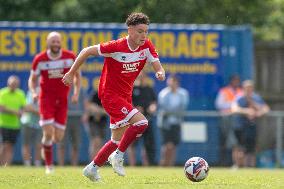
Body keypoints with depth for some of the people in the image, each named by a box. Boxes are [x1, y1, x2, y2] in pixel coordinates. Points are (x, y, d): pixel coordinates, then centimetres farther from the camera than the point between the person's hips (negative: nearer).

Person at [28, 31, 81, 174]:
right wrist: (33, 92, -13)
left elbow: (77, 76, 11)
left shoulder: (70, 57, -3)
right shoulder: (40, 59, -5)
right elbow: (32, 79, 7)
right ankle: (49, 165, 6)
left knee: (58, 137, -2)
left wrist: (76, 93, -1)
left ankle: (46, 145, 36)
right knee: (48, 133, -15)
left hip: (62, 100, 2)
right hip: (46, 98, -2)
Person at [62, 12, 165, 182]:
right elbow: (87, 51, -12)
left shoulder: (147, 46, -5)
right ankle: (118, 156, -7)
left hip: (125, 96, 8)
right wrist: (71, 73, -7)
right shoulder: (116, 47, -21)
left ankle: (92, 169, 28)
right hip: (110, 94, -8)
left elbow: (158, 67, -6)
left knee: (118, 139, 14)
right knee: (141, 122, -23)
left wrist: (160, 73, -31)